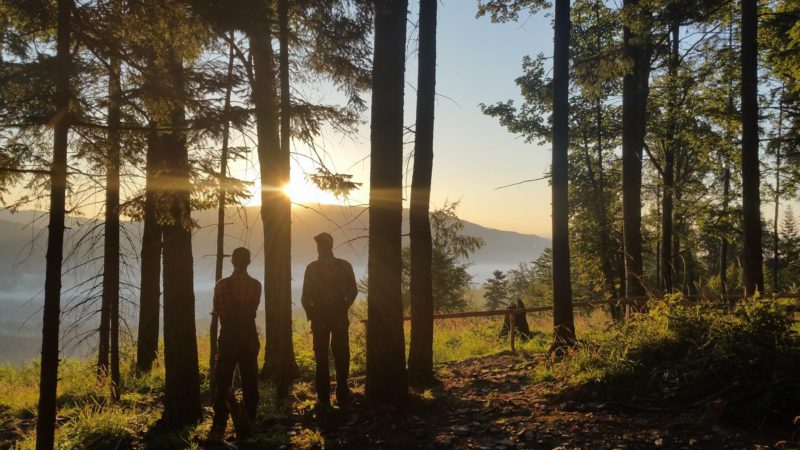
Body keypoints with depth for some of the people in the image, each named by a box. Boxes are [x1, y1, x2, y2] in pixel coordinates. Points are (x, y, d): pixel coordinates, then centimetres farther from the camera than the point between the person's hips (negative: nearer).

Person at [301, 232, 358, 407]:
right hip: (340, 316, 1)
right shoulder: (344, 266, -4)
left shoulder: (312, 268, -7)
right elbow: (353, 291, -3)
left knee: (321, 357, 7)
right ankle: (342, 395, 10)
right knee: (341, 355, 9)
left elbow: (305, 297, -8)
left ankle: (324, 397, 8)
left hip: (319, 317, -1)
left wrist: (310, 314, 7)